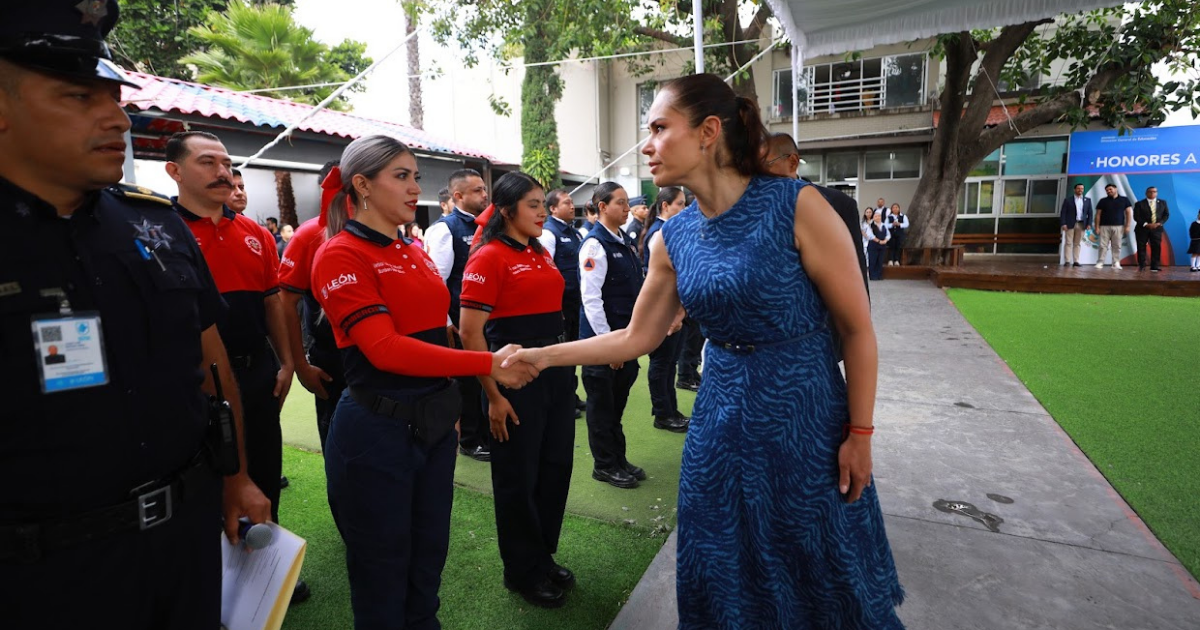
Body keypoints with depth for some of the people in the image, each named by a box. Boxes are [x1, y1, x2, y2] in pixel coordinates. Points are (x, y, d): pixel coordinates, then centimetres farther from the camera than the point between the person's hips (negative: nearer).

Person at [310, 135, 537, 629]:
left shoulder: (414, 252, 10)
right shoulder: (340, 255, -12)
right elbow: (386, 349, -22)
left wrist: (450, 403, 12)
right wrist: (489, 364, -24)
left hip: (435, 421, 7)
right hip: (377, 429, -7)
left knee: (429, 558, 20)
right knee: (383, 572, 12)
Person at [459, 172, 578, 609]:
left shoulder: (541, 254, 11)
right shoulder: (489, 257, -12)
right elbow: (470, 332, -16)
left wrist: (561, 363, 16)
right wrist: (494, 396, -17)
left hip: (555, 368, 8)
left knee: (556, 466, 16)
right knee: (518, 476, 8)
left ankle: (544, 558, 37)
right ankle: (523, 572, 30)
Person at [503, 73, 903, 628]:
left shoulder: (796, 205, -15)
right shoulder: (673, 239, 0)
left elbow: (857, 328, -9)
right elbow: (636, 338, 8)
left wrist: (860, 434, -7)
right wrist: (545, 355, 5)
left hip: (805, 414, -4)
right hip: (721, 417, 4)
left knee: (823, 576, 15)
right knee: (721, 576, 18)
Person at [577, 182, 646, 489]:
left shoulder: (625, 240, 10)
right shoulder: (595, 244, -15)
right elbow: (591, 297, -20)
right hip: (603, 337, -8)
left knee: (618, 400, 18)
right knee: (602, 403, 6)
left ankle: (619, 459, 32)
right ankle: (604, 465, 21)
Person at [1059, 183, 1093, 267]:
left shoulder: (1087, 200, 12)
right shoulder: (1068, 200, 3)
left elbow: (1090, 213, 10)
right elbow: (1063, 212, -1)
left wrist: (1089, 224, -1)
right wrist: (1063, 224, -10)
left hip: (1081, 224, 3)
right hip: (1070, 224, -3)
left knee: (1077, 243, 4)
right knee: (1068, 243, -4)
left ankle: (1076, 261, 3)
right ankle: (1067, 261, -6)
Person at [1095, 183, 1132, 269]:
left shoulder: (1124, 200, 8)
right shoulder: (1103, 201, 8)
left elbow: (1129, 213, 6)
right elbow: (1098, 214, 7)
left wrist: (1127, 226, -2)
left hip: (1118, 227, 0)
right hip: (1105, 226, 0)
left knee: (1117, 246, 0)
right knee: (1103, 246, -5)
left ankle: (1116, 264, 3)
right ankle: (1100, 263, -4)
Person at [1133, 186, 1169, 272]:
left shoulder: (1162, 202, 11)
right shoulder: (1139, 204, -1)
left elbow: (1166, 214, 9)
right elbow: (1136, 217, -6)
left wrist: (1159, 223, -9)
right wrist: (1146, 224, -17)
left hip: (1157, 229, 2)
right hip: (1142, 229, -2)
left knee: (1156, 248, -3)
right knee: (1141, 248, -1)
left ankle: (1154, 267, 1)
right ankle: (1141, 266, 9)